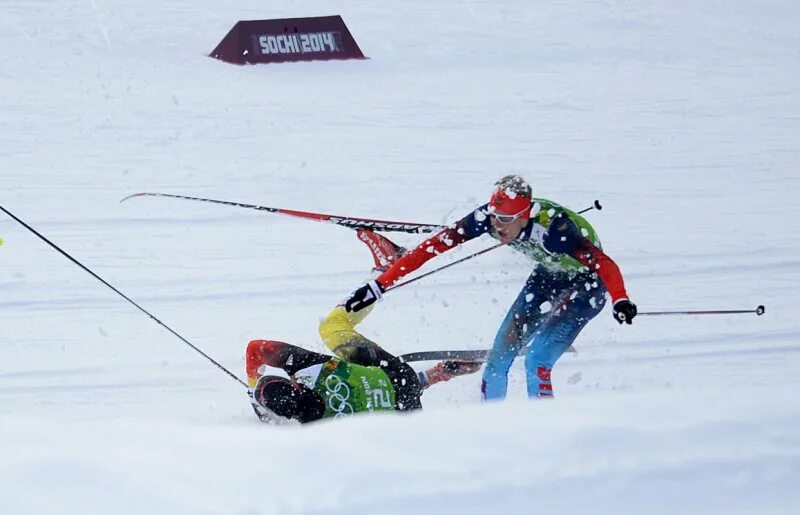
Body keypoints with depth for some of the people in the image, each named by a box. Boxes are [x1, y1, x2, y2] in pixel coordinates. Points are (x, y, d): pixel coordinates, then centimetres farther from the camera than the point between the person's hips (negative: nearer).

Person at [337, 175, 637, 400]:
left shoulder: (552, 229, -39)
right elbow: (434, 246, -23)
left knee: (536, 361, -21)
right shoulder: (488, 218, -24)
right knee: (499, 357, 3)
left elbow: (604, 265, -45)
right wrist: (379, 286, -28)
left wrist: (620, 301, -67)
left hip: (587, 282, -6)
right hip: (548, 276, 6)